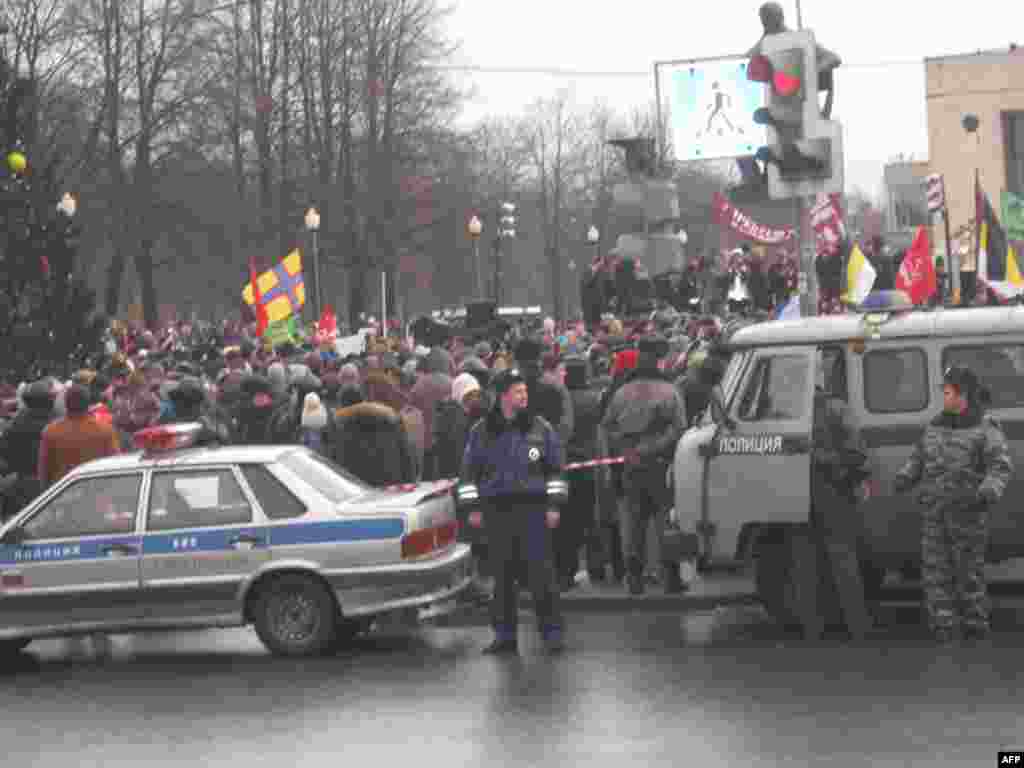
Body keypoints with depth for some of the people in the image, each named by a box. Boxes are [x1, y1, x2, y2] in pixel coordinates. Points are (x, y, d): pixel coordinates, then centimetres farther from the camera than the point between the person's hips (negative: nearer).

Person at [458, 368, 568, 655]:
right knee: (501, 574, 5)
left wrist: (554, 505, 1)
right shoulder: (481, 432, 8)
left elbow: (555, 468, 8)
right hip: (496, 510, 2)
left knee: (540, 572, -6)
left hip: (533, 507, -2)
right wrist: (473, 508, 6)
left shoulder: (541, 428, 5)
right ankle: (505, 634, 13)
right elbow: (469, 470, 12)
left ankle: (552, 631, 2)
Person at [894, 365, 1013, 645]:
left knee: (969, 569, 1)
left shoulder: (986, 428, -4)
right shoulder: (935, 426, 13)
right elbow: (918, 460, 16)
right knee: (935, 569, -1)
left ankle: (975, 626, 13)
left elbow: (1000, 467, -12)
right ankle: (944, 627, 2)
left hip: (968, 513, -5)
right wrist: (905, 478, -3)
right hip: (934, 513, 5)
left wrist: (989, 491, -29)